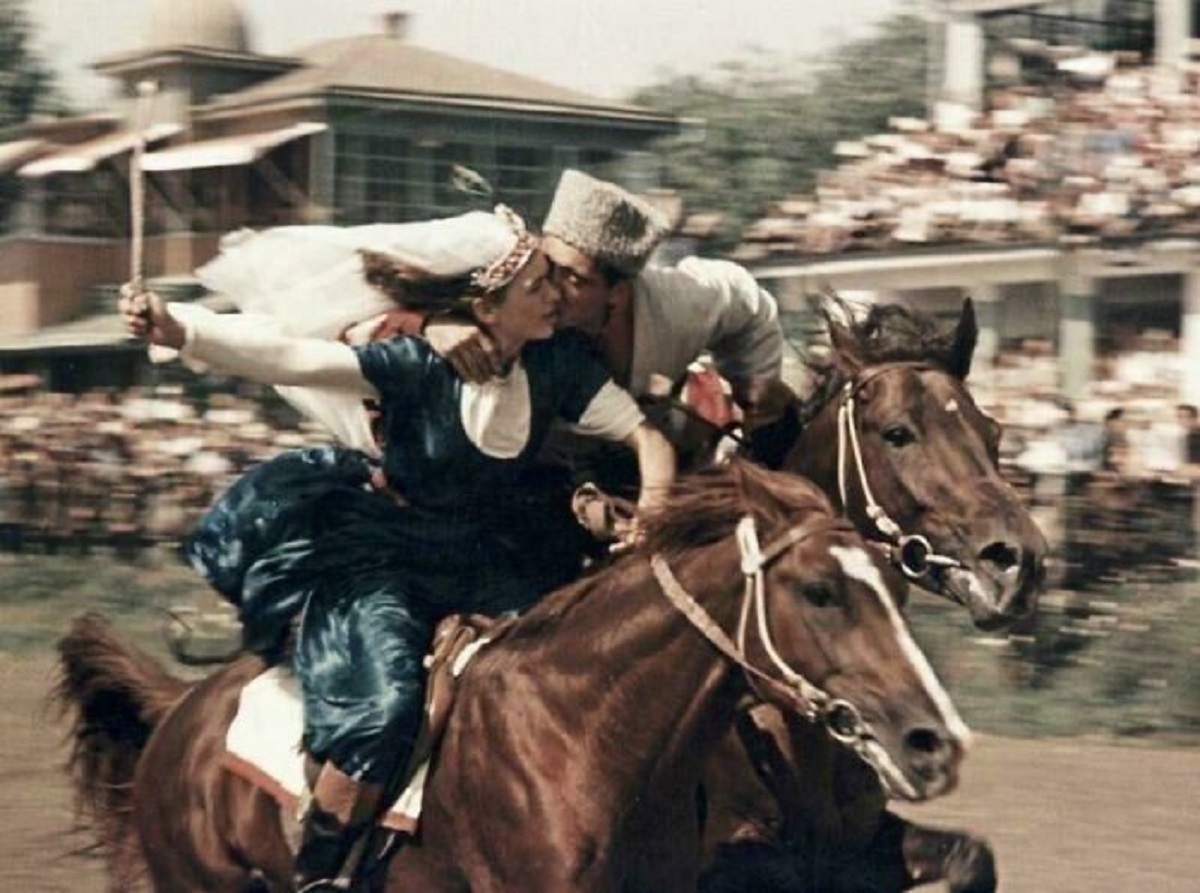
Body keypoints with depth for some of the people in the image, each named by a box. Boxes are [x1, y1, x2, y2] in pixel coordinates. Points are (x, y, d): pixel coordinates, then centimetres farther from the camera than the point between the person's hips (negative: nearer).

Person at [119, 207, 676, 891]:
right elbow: (287, 358, -29)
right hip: (378, 552, -5)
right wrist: (176, 330, -43)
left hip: (477, 563, 5)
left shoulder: (557, 365, -8)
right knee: (383, 706, -26)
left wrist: (654, 508, -25)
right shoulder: (419, 366, -20)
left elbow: (642, 433, -3)